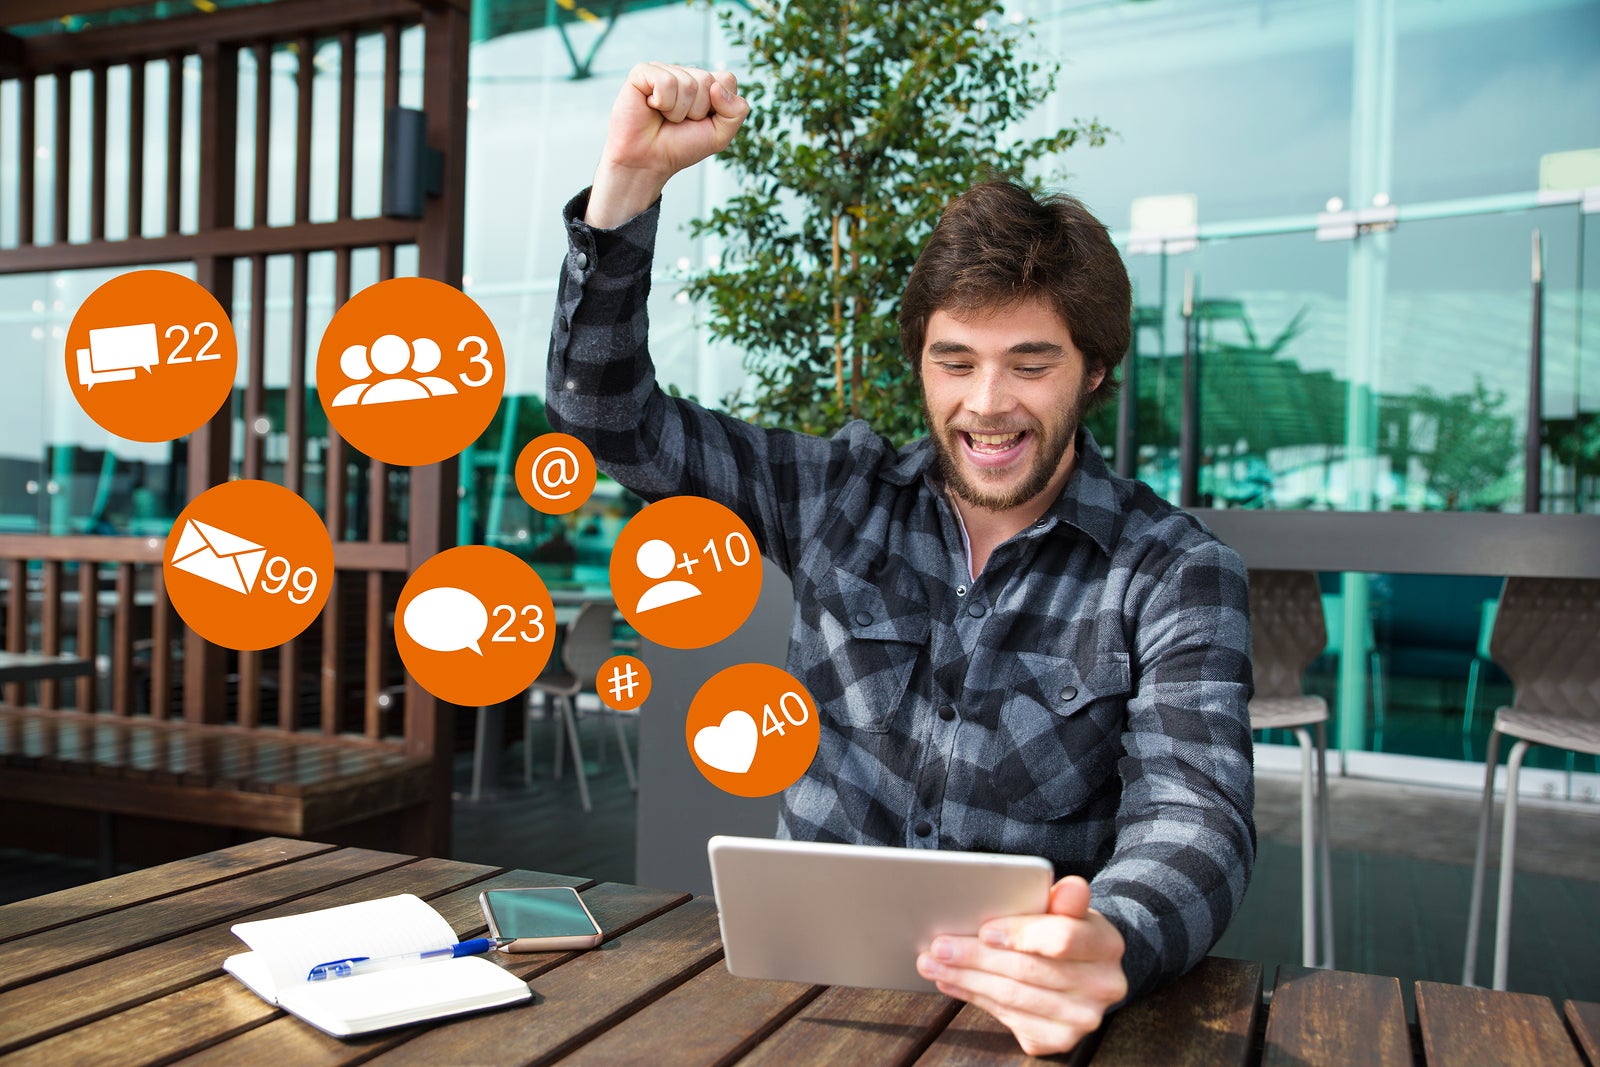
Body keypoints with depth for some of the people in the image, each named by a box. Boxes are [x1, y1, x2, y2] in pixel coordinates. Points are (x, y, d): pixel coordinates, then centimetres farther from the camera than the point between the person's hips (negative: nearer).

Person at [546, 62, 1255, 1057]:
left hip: (1021, 1007, 0)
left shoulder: (1176, 574, -5)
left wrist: (1107, 947, -39)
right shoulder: (841, 497, 3)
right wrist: (630, 177, -8)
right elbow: (610, 411, 4)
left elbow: (1193, 815, -16)